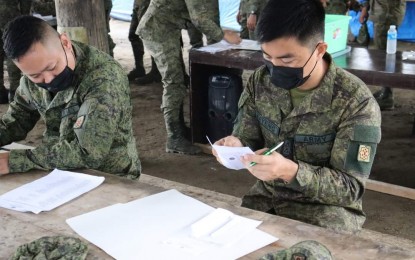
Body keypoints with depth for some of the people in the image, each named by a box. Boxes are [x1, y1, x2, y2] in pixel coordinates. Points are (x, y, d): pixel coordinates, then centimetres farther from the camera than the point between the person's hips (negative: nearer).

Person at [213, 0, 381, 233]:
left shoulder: (355, 102, -19)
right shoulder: (260, 82, -5)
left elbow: (351, 188, -19)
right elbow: (248, 140, 6)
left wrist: (291, 171, -35)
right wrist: (237, 147, -19)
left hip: (326, 207, -4)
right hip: (267, 196, 5)